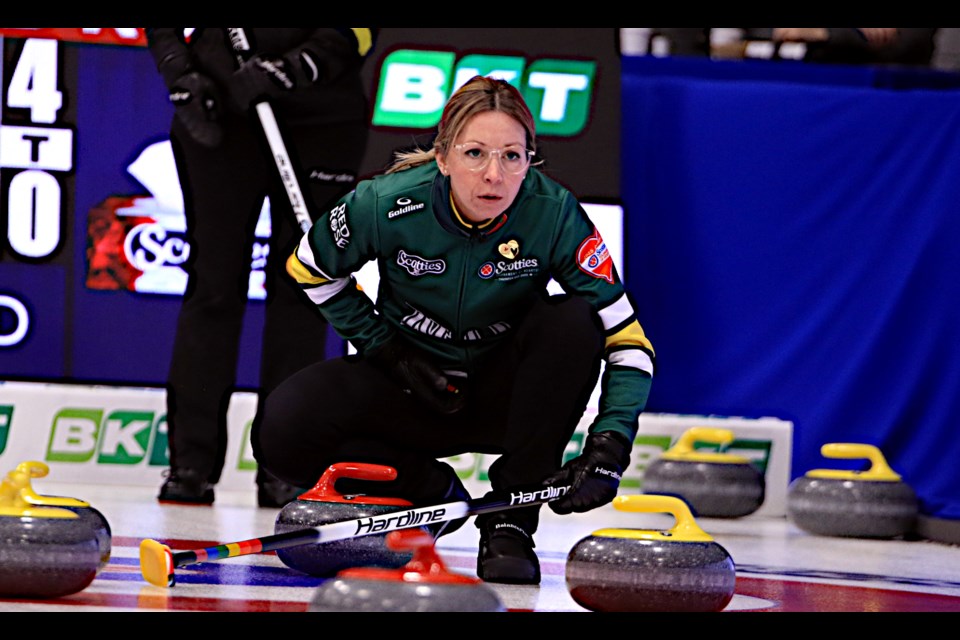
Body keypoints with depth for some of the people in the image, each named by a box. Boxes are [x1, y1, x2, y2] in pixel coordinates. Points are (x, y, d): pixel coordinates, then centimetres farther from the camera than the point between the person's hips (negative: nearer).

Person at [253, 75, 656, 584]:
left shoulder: (553, 214, -22)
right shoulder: (390, 204, -21)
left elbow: (628, 341, -21)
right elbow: (311, 268, 0)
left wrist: (608, 447, -35)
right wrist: (387, 349, -8)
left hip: (504, 391, 0)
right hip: (410, 384, 0)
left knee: (574, 322, -31)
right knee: (281, 432, -26)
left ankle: (511, 516, -17)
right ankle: (431, 491, 2)